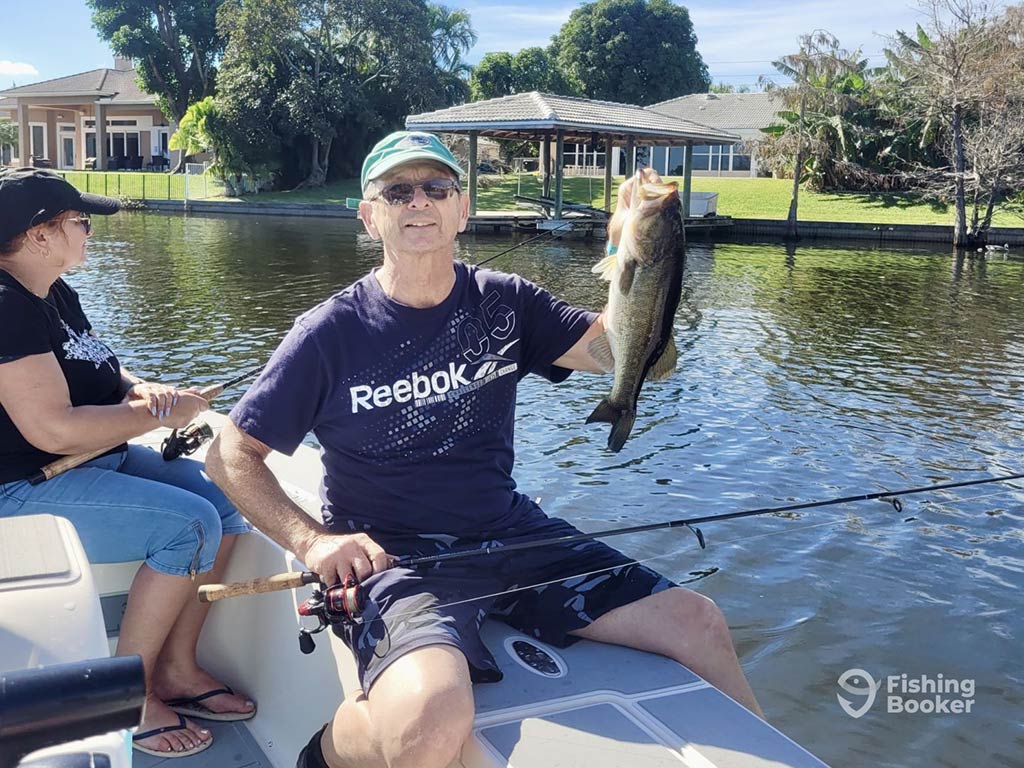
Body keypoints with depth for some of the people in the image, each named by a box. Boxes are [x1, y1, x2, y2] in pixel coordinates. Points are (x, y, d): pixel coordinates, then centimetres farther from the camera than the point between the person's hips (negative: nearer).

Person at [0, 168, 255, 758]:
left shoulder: (56, 294, 11)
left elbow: (94, 376, 20)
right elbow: (53, 428, -28)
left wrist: (143, 389, -4)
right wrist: (160, 413, -17)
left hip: (96, 461, 10)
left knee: (226, 501, -1)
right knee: (188, 525, -24)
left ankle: (176, 669, 7)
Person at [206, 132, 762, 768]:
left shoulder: (505, 303, 5)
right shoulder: (332, 333, -5)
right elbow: (231, 455, -1)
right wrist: (313, 540, -15)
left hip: (511, 533, 4)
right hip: (393, 556, -4)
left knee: (701, 625, -5)